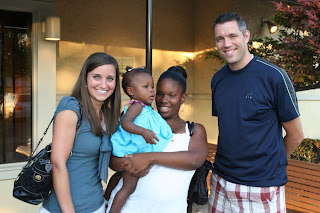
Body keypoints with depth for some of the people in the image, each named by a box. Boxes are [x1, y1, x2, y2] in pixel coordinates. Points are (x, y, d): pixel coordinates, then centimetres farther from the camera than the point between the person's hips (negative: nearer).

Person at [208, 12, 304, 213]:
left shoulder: (274, 76, -12)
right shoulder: (217, 79, 4)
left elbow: (295, 135, -4)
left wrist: (268, 164, 8)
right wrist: (232, 162, 7)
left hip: (263, 189, -4)